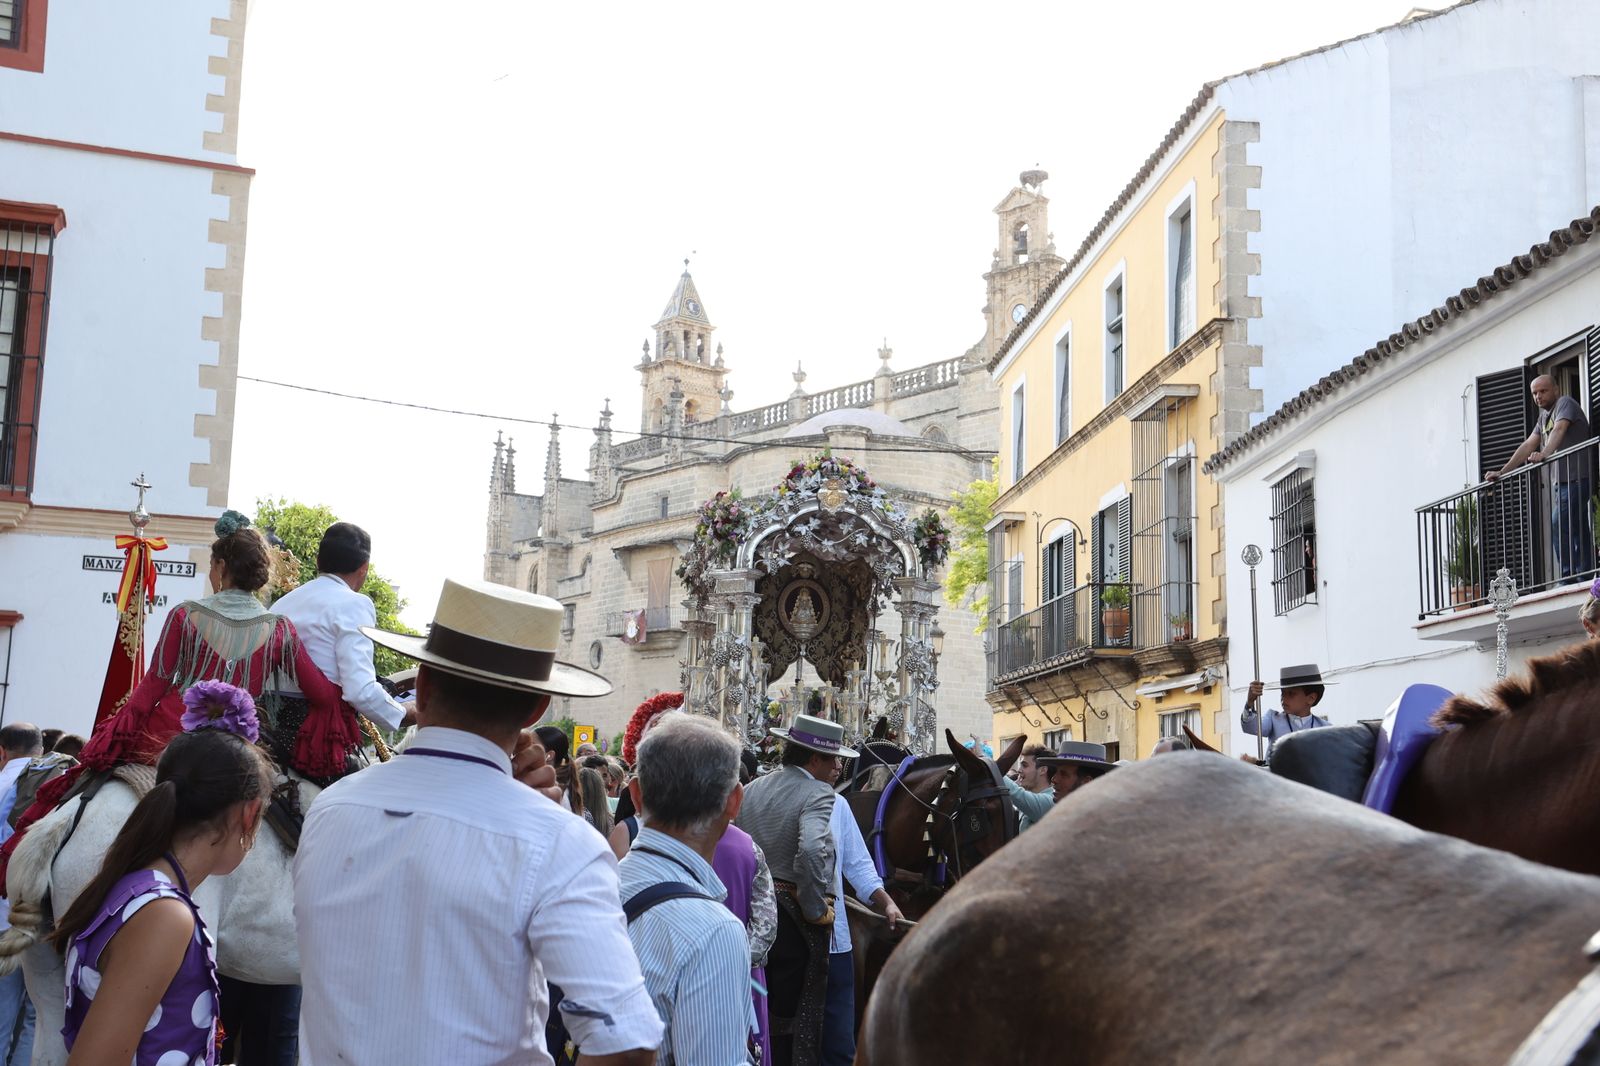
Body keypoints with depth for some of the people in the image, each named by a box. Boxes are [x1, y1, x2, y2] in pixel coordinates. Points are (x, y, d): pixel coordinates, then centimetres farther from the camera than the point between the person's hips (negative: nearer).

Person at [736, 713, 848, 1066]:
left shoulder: (752, 789, 8)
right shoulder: (818, 794, -14)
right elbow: (811, 850, -30)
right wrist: (816, 910, -19)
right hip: (796, 919, -7)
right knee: (798, 1015, 5)